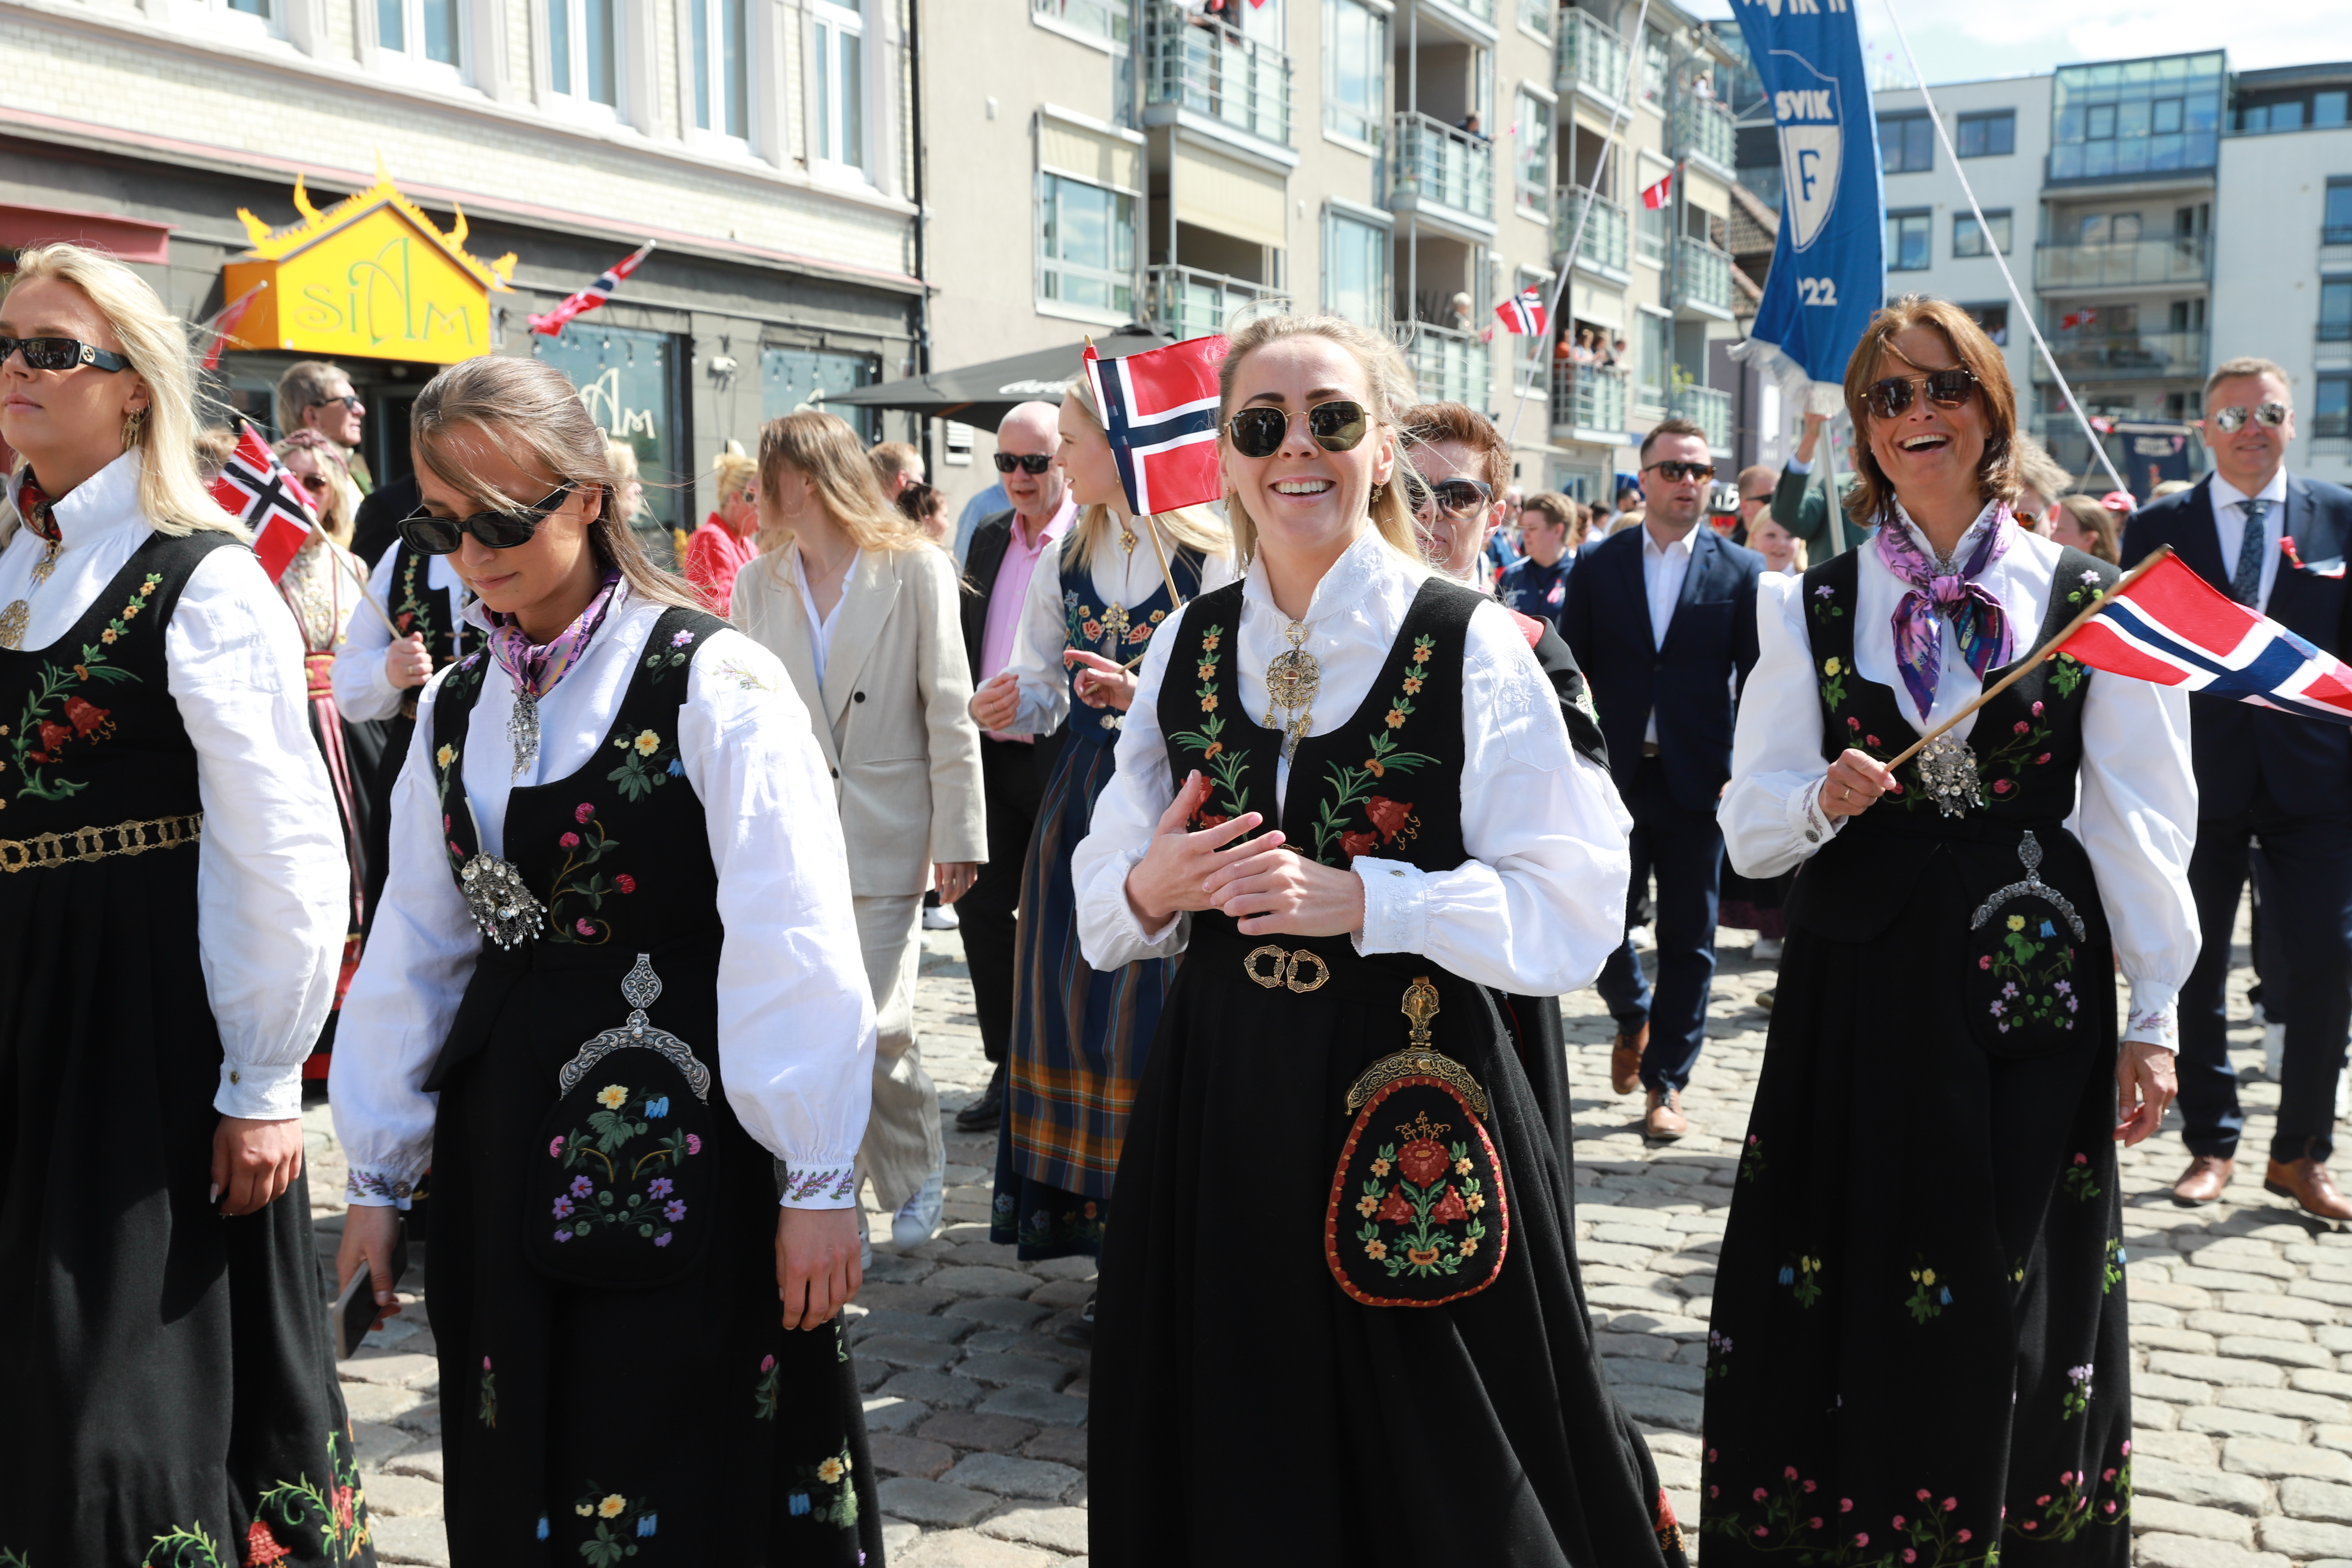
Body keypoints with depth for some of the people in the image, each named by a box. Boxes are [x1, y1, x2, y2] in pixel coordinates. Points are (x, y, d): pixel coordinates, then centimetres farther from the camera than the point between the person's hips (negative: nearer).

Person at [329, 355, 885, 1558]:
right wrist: (378, 1176, 15)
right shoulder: (456, 706, 9)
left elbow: (793, 949, -13)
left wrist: (816, 1180, -12)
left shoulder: (713, 680, -11)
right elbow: (417, 947, 13)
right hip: (501, 1146, 6)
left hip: (681, 1146, -6)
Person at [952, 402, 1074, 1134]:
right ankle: (1009, 1071, 23)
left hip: (1061, 763, -6)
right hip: (990, 758, 6)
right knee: (983, 913, 9)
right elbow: (965, 649, 15)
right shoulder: (988, 539, 12)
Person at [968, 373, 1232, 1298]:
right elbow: (1043, 692, 14)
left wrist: (1143, 696, -23)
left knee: (1146, 1006, -6)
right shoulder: (1065, 561, 11)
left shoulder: (1211, 559, -7)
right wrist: (1008, 708, -7)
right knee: (1072, 996, 6)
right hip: (1080, 798, 6)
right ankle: (1079, 1209, 19)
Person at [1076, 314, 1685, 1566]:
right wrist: (1151, 890, -10)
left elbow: (1572, 909, -10)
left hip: (1414, 1107, -3)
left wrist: (1360, 899, -20)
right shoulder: (1187, 648, 6)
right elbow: (1105, 906, 12)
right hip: (1218, 1107, 4)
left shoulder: (1471, 646, -6)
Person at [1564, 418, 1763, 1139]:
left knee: (1688, 940, 4)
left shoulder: (1741, 571, 2)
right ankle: (1633, 1019, 35)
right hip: (1614, 779, 1)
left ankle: (1665, 1084, 15)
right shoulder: (1597, 566, 4)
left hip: (1697, 782, 0)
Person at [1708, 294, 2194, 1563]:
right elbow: (1747, 819, 3)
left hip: (2032, 987, 0)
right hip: (1860, 982, 1)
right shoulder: (1812, 608, 5)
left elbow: (2140, 820, 2)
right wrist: (1820, 800, -18)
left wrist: (2153, 1015, 0)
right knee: (1850, 1293, 4)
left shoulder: (2085, 598, 2)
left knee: (2019, 1296, 8)